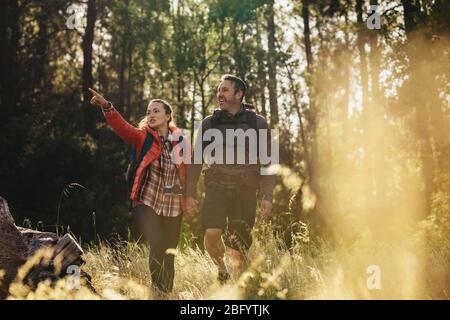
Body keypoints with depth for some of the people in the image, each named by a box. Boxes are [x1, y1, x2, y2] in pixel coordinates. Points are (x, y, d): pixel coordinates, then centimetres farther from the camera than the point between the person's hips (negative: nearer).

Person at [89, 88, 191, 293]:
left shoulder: (179, 140, 4)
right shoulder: (142, 137, -1)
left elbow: (186, 173, 9)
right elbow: (122, 126, -19)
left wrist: (186, 198, 3)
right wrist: (107, 107, -36)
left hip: (173, 205, 3)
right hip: (147, 202, -2)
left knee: (169, 253, 9)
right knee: (156, 246, -19)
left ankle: (168, 293, 25)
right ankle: (158, 291, -4)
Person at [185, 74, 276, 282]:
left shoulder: (257, 123, 7)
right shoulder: (209, 123, 10)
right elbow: (195, 161, 10)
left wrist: (268, 196, -3)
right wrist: (190, 194, 2)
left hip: (245, 189, 0)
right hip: (217, 186, 0)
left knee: (239, 246, 1)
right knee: (212, 233, -22)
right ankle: (221, 269, 6)